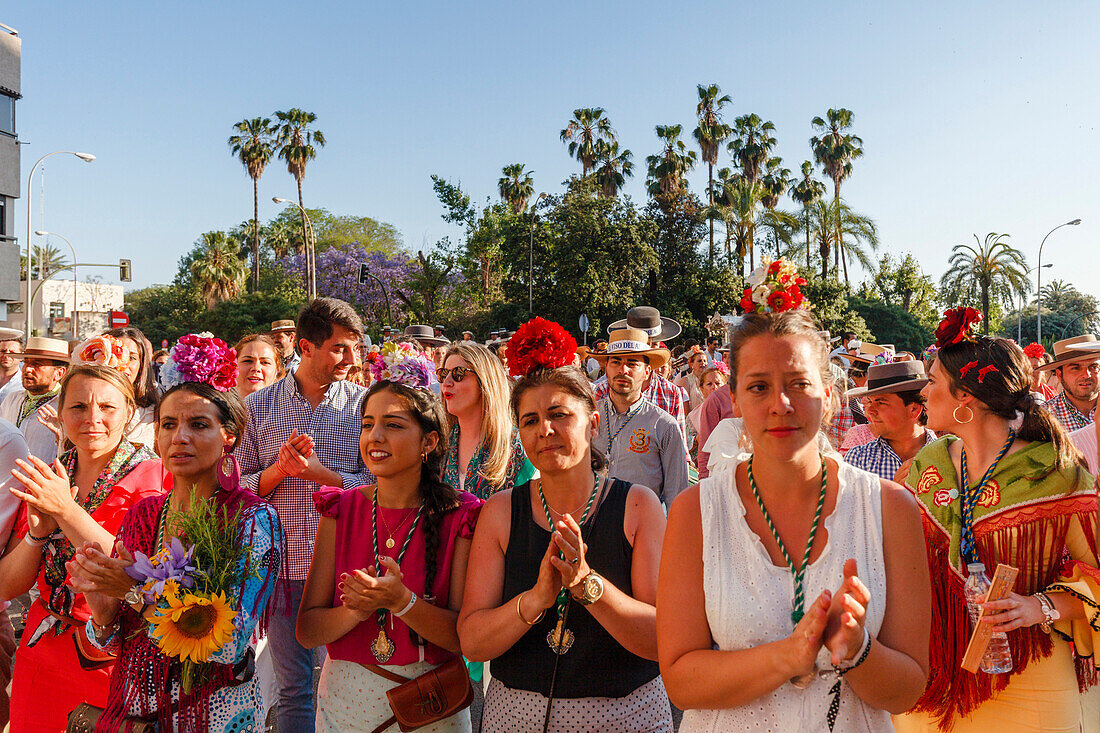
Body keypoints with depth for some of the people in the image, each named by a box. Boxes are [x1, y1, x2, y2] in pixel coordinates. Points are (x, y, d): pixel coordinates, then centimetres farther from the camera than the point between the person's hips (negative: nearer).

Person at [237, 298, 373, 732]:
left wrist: (315, 470, -15)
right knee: (293, 690, 11)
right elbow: (241, 488, 5)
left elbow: (376, 485, -4)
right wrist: (278, 469, -13)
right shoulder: (258, 406, 5)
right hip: (282, 567, 1)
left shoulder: (364, 403, 0)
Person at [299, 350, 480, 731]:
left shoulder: (459, 516, -12)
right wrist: (358, 610, -24)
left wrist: (399, 600, -28)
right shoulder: (340, 510, -5)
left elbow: (466, 637, -15)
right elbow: (306, 631, -5)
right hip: (345, 697, 2)